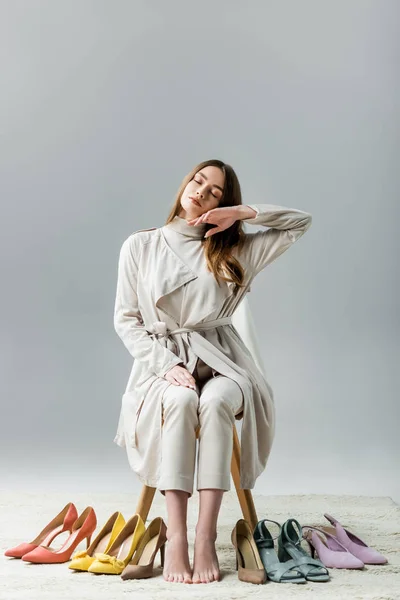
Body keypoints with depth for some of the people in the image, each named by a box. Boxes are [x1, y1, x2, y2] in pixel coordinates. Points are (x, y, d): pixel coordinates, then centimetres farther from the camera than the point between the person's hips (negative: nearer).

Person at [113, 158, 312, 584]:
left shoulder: (234, 250, 11)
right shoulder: (140, 245, 8)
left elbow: (301, 222, 10)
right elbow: (126, 319, 4)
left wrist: (240, 212, -1)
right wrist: (166, 364, -11)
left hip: (219, 362, 1)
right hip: (163, 361, -1)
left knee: (215, 401, -35)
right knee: (180, 400, -36)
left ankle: (206, 537, -36)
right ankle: (175, 538, -37)